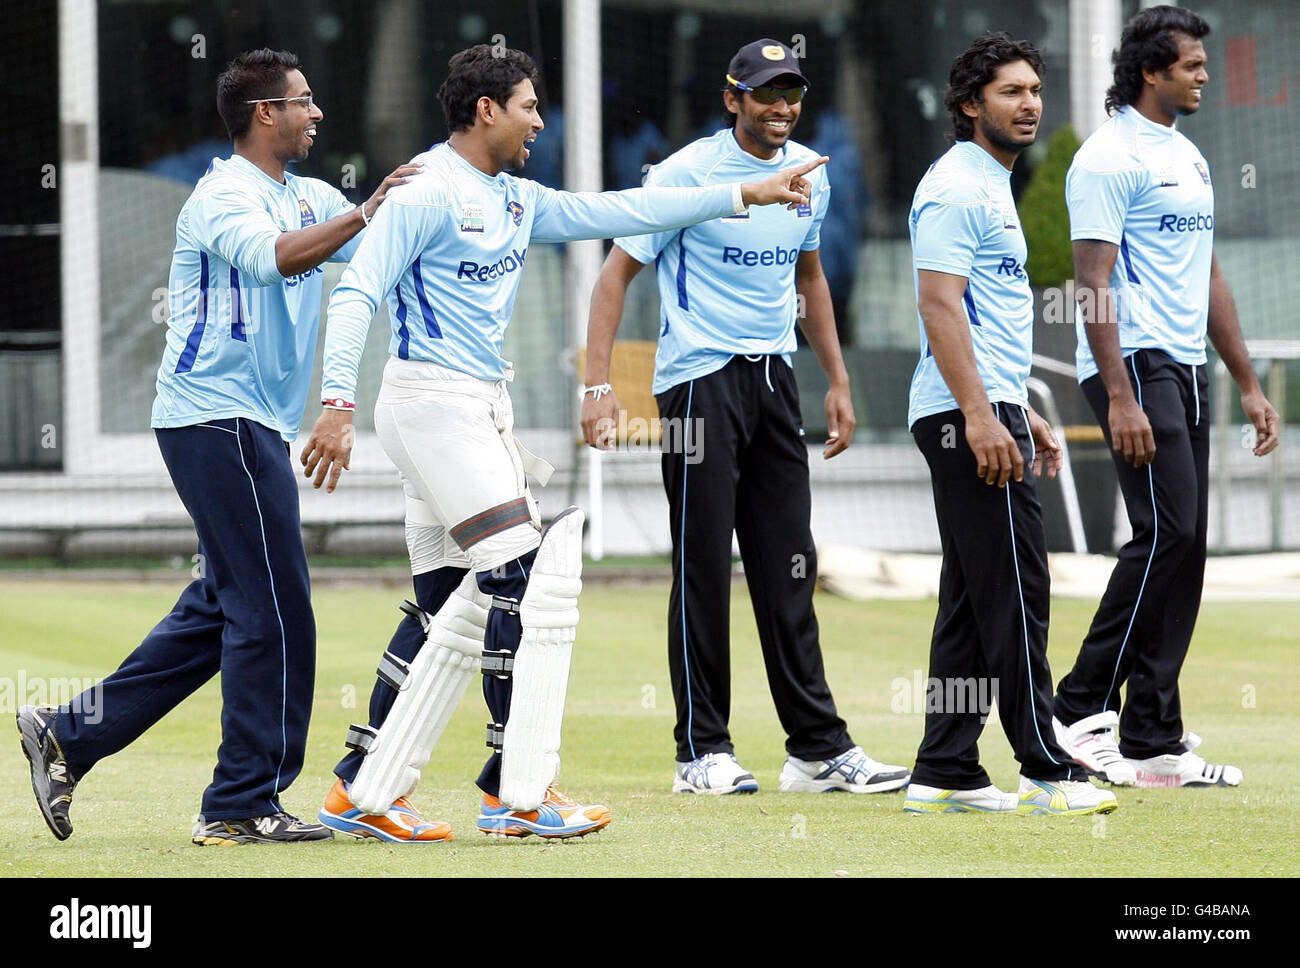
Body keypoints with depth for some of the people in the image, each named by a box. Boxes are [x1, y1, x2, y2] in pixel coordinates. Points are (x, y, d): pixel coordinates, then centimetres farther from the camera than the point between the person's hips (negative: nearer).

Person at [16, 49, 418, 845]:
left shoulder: (308, 199, 18)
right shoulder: (224, 195, -10)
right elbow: (272, 257, -30)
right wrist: (361, 215, -33)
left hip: (255, 429, 10)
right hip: (218, 419, -10)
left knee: (223, 608, 11)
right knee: (273, 611, -8)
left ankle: (71, 734, 14)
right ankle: (244, 804, -3)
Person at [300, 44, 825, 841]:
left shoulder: (515, 201, 17)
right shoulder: (426, 194, -10)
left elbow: (615, 212, 18)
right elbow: (357, 294, -15)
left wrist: (742, 196, 16)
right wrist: (338, 402, -25)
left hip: (484, 409, 10)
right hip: (431, 403, -10)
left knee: (454, 611, 7)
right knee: (525, 579, -13)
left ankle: (362, 793, 9)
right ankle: (522, 790, -13)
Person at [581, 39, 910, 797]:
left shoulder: (810, 173, 9)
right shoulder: (688, 173, -10)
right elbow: (618, 273, -9)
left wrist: (838, 380, 20)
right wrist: (599, 384, -19)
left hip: (774, 379, 6)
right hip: (702, 381, -6)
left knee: (790, 570, 7)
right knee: (704, 568, -4)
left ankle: (819, 749, 9)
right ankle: (703, 753, 2)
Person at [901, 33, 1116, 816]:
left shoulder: (995, 188, 21)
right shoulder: (956, 187, -11)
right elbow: (939, 305, -19)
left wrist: (1023, 414, 25)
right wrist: (981, 415, -25)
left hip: (989, 411, 11)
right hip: (969, 414, -11)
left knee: (974, 601, 8)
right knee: (1013, 595, -9)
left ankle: (946, 775, 9)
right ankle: (1046, 773, -9)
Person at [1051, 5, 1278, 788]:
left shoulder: (1190, 158, 19)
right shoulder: (1110, 158, -9)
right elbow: (1093, 283, -15)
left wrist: (1249, 384, 20)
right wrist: (1120, 398, -22)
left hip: (1187, 369, 9)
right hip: (1135, 367, -9)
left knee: (1182, 548, 5)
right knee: (1167, 531, -17)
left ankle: (1154, 742, 7)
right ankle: (1083, 707, -10)